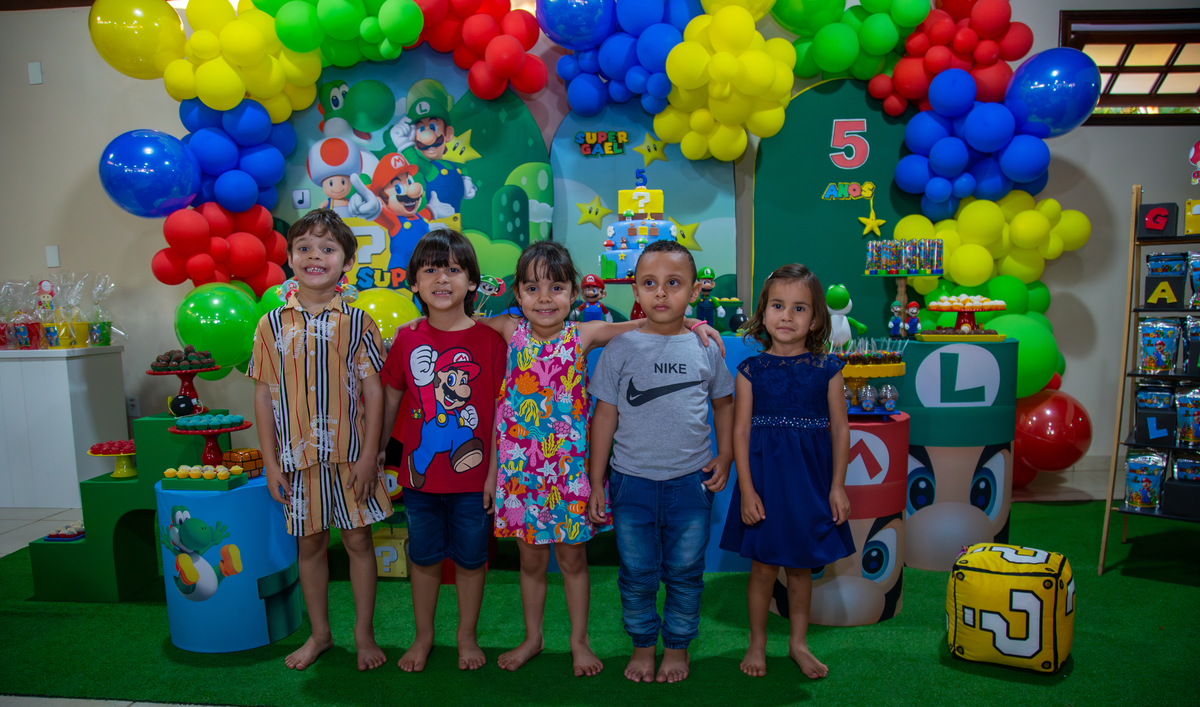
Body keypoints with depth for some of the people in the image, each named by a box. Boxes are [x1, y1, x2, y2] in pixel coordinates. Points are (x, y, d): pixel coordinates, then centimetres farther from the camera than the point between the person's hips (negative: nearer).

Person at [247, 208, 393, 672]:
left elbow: (374, 390, -5)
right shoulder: (271, 325, 0)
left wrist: (369, 455, -9)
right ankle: (319, 633, 31)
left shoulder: (356, 322, -4)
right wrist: (270, 462, 0)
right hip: (297, 458, 2)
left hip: (350, 455, -1)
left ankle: (364, 632, 25)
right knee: (310, 544, 14)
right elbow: (263, 395, 3)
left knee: (358, 540, 8)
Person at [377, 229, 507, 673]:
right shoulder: (407, 339, -2)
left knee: (470, 558, 14)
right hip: (420, 473, 2)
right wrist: (377, 451, 15)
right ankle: (423, 637, 37)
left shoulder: (490, 338, -9)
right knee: (424, 558, 17)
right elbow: (390, 399, 9)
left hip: (474, 476, -2)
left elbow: (502, 409, -6)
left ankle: (467, 636, 35)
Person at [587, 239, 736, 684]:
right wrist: (595, 483, 1)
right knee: (637, 573, 11)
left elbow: (723, 402, 14)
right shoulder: (620, 349, -4)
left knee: (685, 572, 12)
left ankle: (678, 644, 33)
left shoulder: (705, 348, -1)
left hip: (692, 481, 1)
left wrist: (725, 456, 4)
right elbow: (605, 415, 0)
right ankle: (643, 644, 33)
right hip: (632, 481, 0)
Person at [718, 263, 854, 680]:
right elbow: (740, 431, -5)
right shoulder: (752, 370, -4)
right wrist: (747, 489, -9)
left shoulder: (827, 369, -2)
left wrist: (837, 486, -2)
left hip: (810, 478, 1)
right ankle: (757, 643, 27)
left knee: (801, 566, 14)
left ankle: (799, 643, 32)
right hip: (764, 475, -1)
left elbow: (839, 428, 1)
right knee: (764, 565, 7)